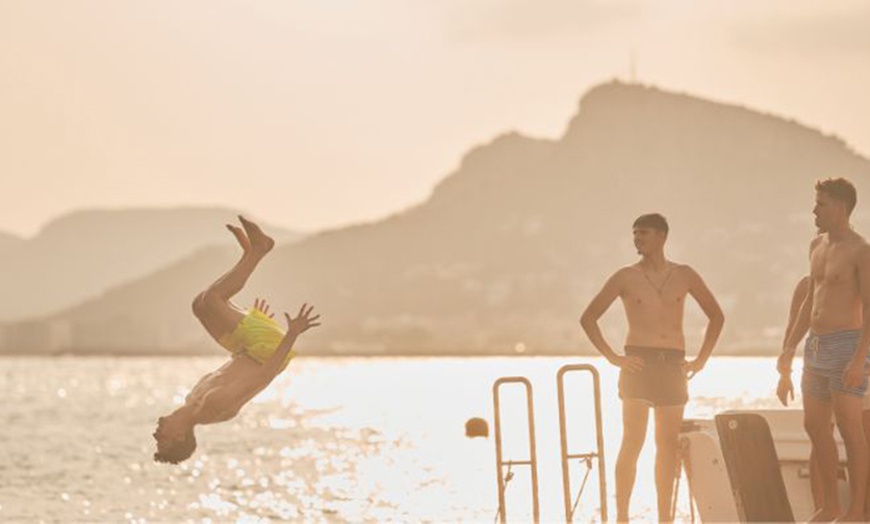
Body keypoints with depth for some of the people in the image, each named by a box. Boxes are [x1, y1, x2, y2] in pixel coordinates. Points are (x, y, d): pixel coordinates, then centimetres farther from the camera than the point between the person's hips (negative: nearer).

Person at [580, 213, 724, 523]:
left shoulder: (684, 276, 8)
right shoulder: (626, 277, 2)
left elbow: (716, 316, 18)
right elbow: (588, 318, 4)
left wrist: (701, 359, 9)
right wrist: (612, 357, -5)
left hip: (673, 366, 3)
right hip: (638, 362, -3)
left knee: (668, 444, 4)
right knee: (633, 441, -8)